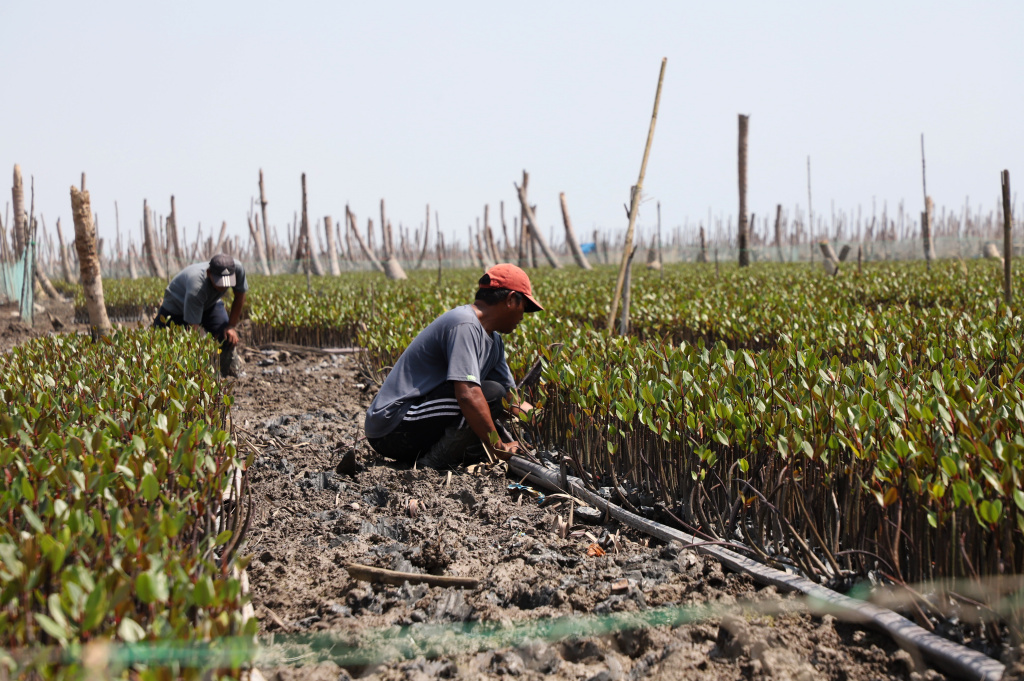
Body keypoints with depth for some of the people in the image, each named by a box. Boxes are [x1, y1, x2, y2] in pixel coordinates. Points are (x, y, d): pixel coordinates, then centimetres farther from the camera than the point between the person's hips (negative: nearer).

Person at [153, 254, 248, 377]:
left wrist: (231, 327, -15)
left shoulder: (237, 268, -33)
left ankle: (230, 374, 8)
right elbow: (193, 329, -46)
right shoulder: (197, 287, -46)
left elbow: (240, 297, -11)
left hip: (210, 303, 3)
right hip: (177, 305, -3)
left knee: (230, 338, -18)